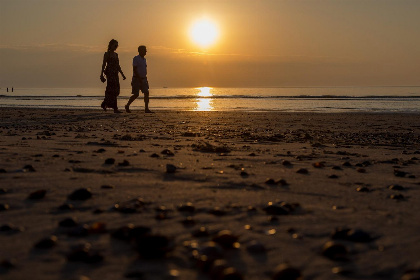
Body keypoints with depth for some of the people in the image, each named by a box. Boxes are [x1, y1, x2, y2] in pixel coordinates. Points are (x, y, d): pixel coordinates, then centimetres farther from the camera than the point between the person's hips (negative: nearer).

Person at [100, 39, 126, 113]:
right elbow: (104, 64, -7)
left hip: (115, 74, 8)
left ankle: (104, 104, 23)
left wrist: (122, 74, 15)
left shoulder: (116, 54, 16)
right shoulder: (107, 54, -3)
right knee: (113, 90, -11)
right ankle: (115, 108, -13)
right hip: (110, 73, -8)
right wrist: (102, 74, -13)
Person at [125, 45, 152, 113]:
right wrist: (139, 79, -22)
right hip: (136, 79, -7)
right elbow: (134, 69, -17)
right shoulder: (136, 58, -11)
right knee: (136, 95, -6)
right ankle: (127, 106, 14)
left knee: (146, 93, -6)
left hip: (143, 79, 7)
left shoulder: (144, 59, 13)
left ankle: (146, 109, -7)